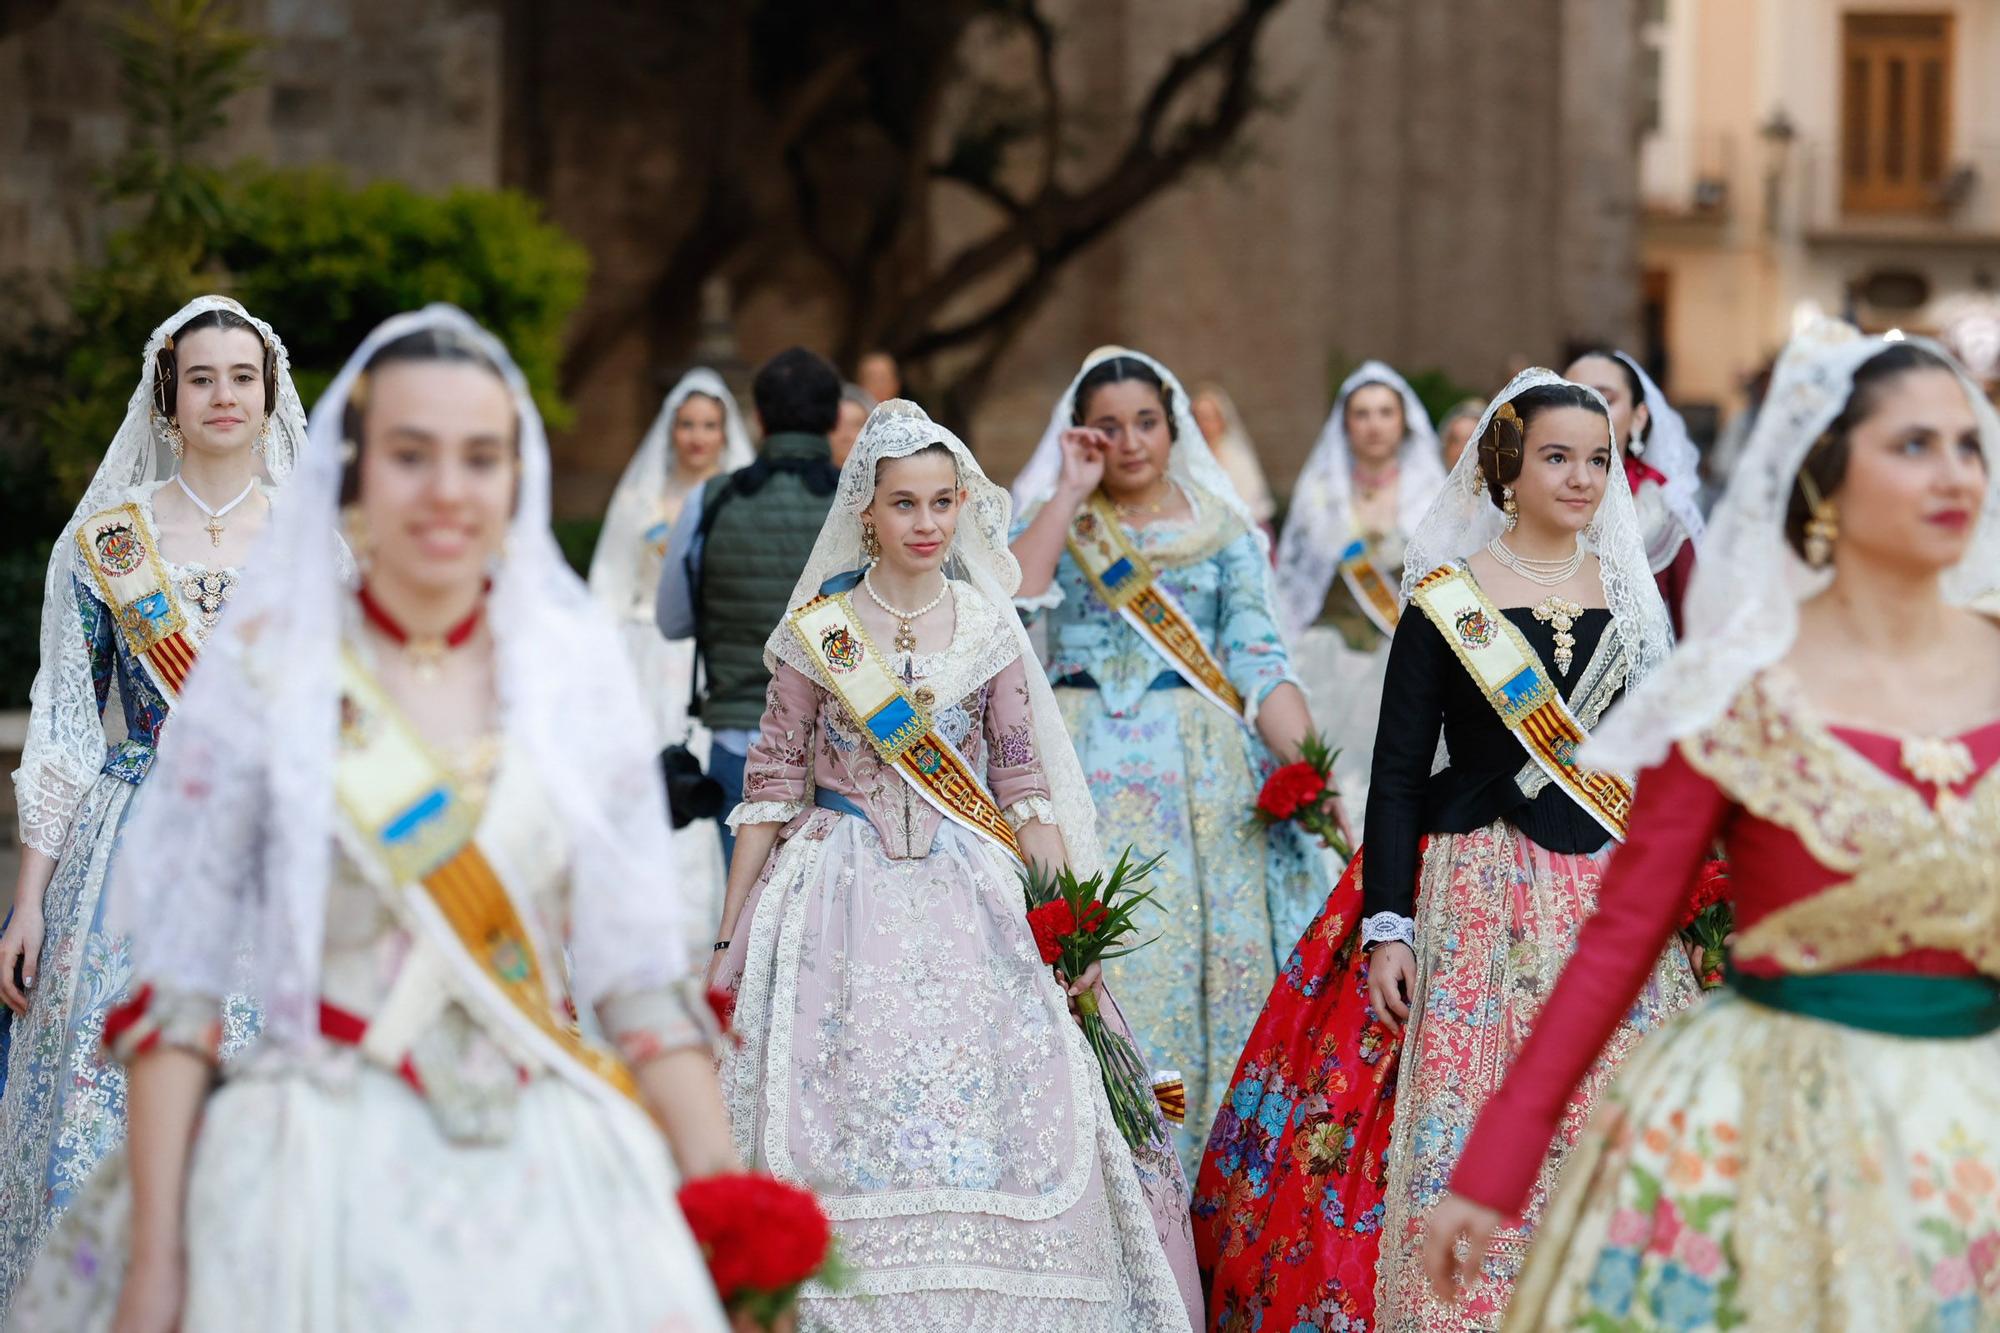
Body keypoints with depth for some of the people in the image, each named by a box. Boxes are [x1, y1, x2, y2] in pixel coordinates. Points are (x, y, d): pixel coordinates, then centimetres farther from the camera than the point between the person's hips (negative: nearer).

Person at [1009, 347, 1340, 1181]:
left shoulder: (1221, 529, 11)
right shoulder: (1054, 519, 12)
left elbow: (1258, 656, 1)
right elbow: (1011, 598, -10)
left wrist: (1307, 762, -13)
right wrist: (1070, 490, -4)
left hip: (1204, 771, 0)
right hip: (1088, 768, 0)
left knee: (1215, 952, -5)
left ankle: (1206, 1173, 2)